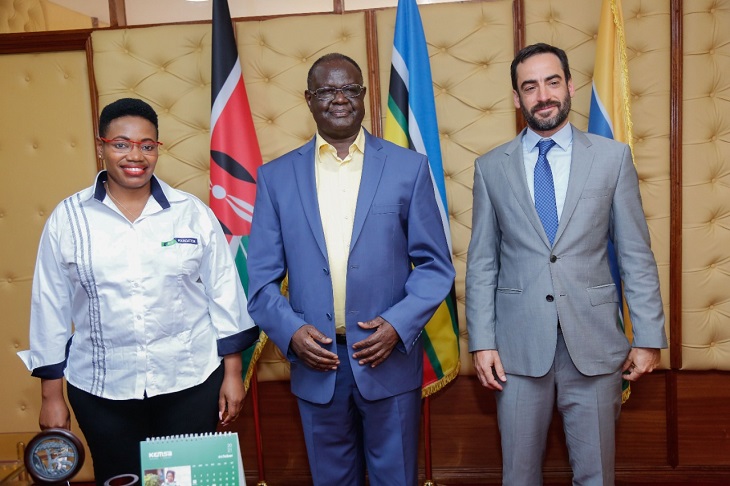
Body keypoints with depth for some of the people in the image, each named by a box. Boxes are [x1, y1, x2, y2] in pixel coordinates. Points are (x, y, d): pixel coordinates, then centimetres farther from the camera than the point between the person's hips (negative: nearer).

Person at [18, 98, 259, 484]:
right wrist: (51, 395, 4)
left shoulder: (192, 213, -3)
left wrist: (232, 372, 0)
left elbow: (223, 293, 0)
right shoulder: (67, 218, -3)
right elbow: (50, 306, 2)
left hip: (191, 381, 0)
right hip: (102, 389, 1)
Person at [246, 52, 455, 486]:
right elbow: (263, 276, 3)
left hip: (390, 359, -1)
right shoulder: (276, 177, 3)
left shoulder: (409, 167, -1)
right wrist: (290, 331, -12)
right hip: (315, 363, 1)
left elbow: (435, 265, -1)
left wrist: (399, 324, -14)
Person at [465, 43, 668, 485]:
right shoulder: (491, 167, 3)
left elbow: (637, 256, 2)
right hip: (518, 346, 1)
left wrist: (649, 337, -1)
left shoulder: (613, 157, 2)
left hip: (594, 342, 0)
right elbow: (482, 263, 3)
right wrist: (482, 342, -2)